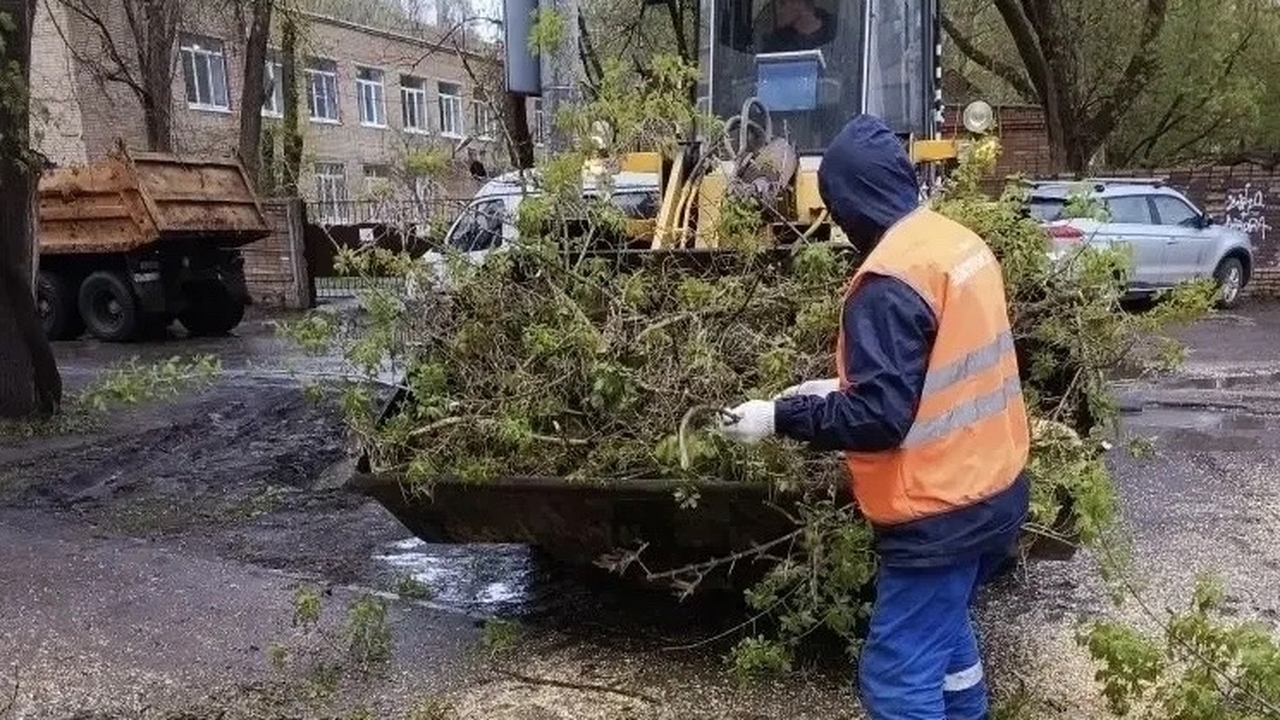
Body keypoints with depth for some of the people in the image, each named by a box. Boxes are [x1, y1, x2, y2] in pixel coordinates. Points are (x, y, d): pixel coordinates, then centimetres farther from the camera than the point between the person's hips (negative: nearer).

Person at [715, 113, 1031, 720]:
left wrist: (780, 417, -15)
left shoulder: (891, 279, -23)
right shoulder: (959, 242, 6)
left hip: (940, 512, -10)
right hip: (994, 487, 10)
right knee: (945, 629, 28)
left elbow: (878, 415, -25)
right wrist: (841, 386, 12)